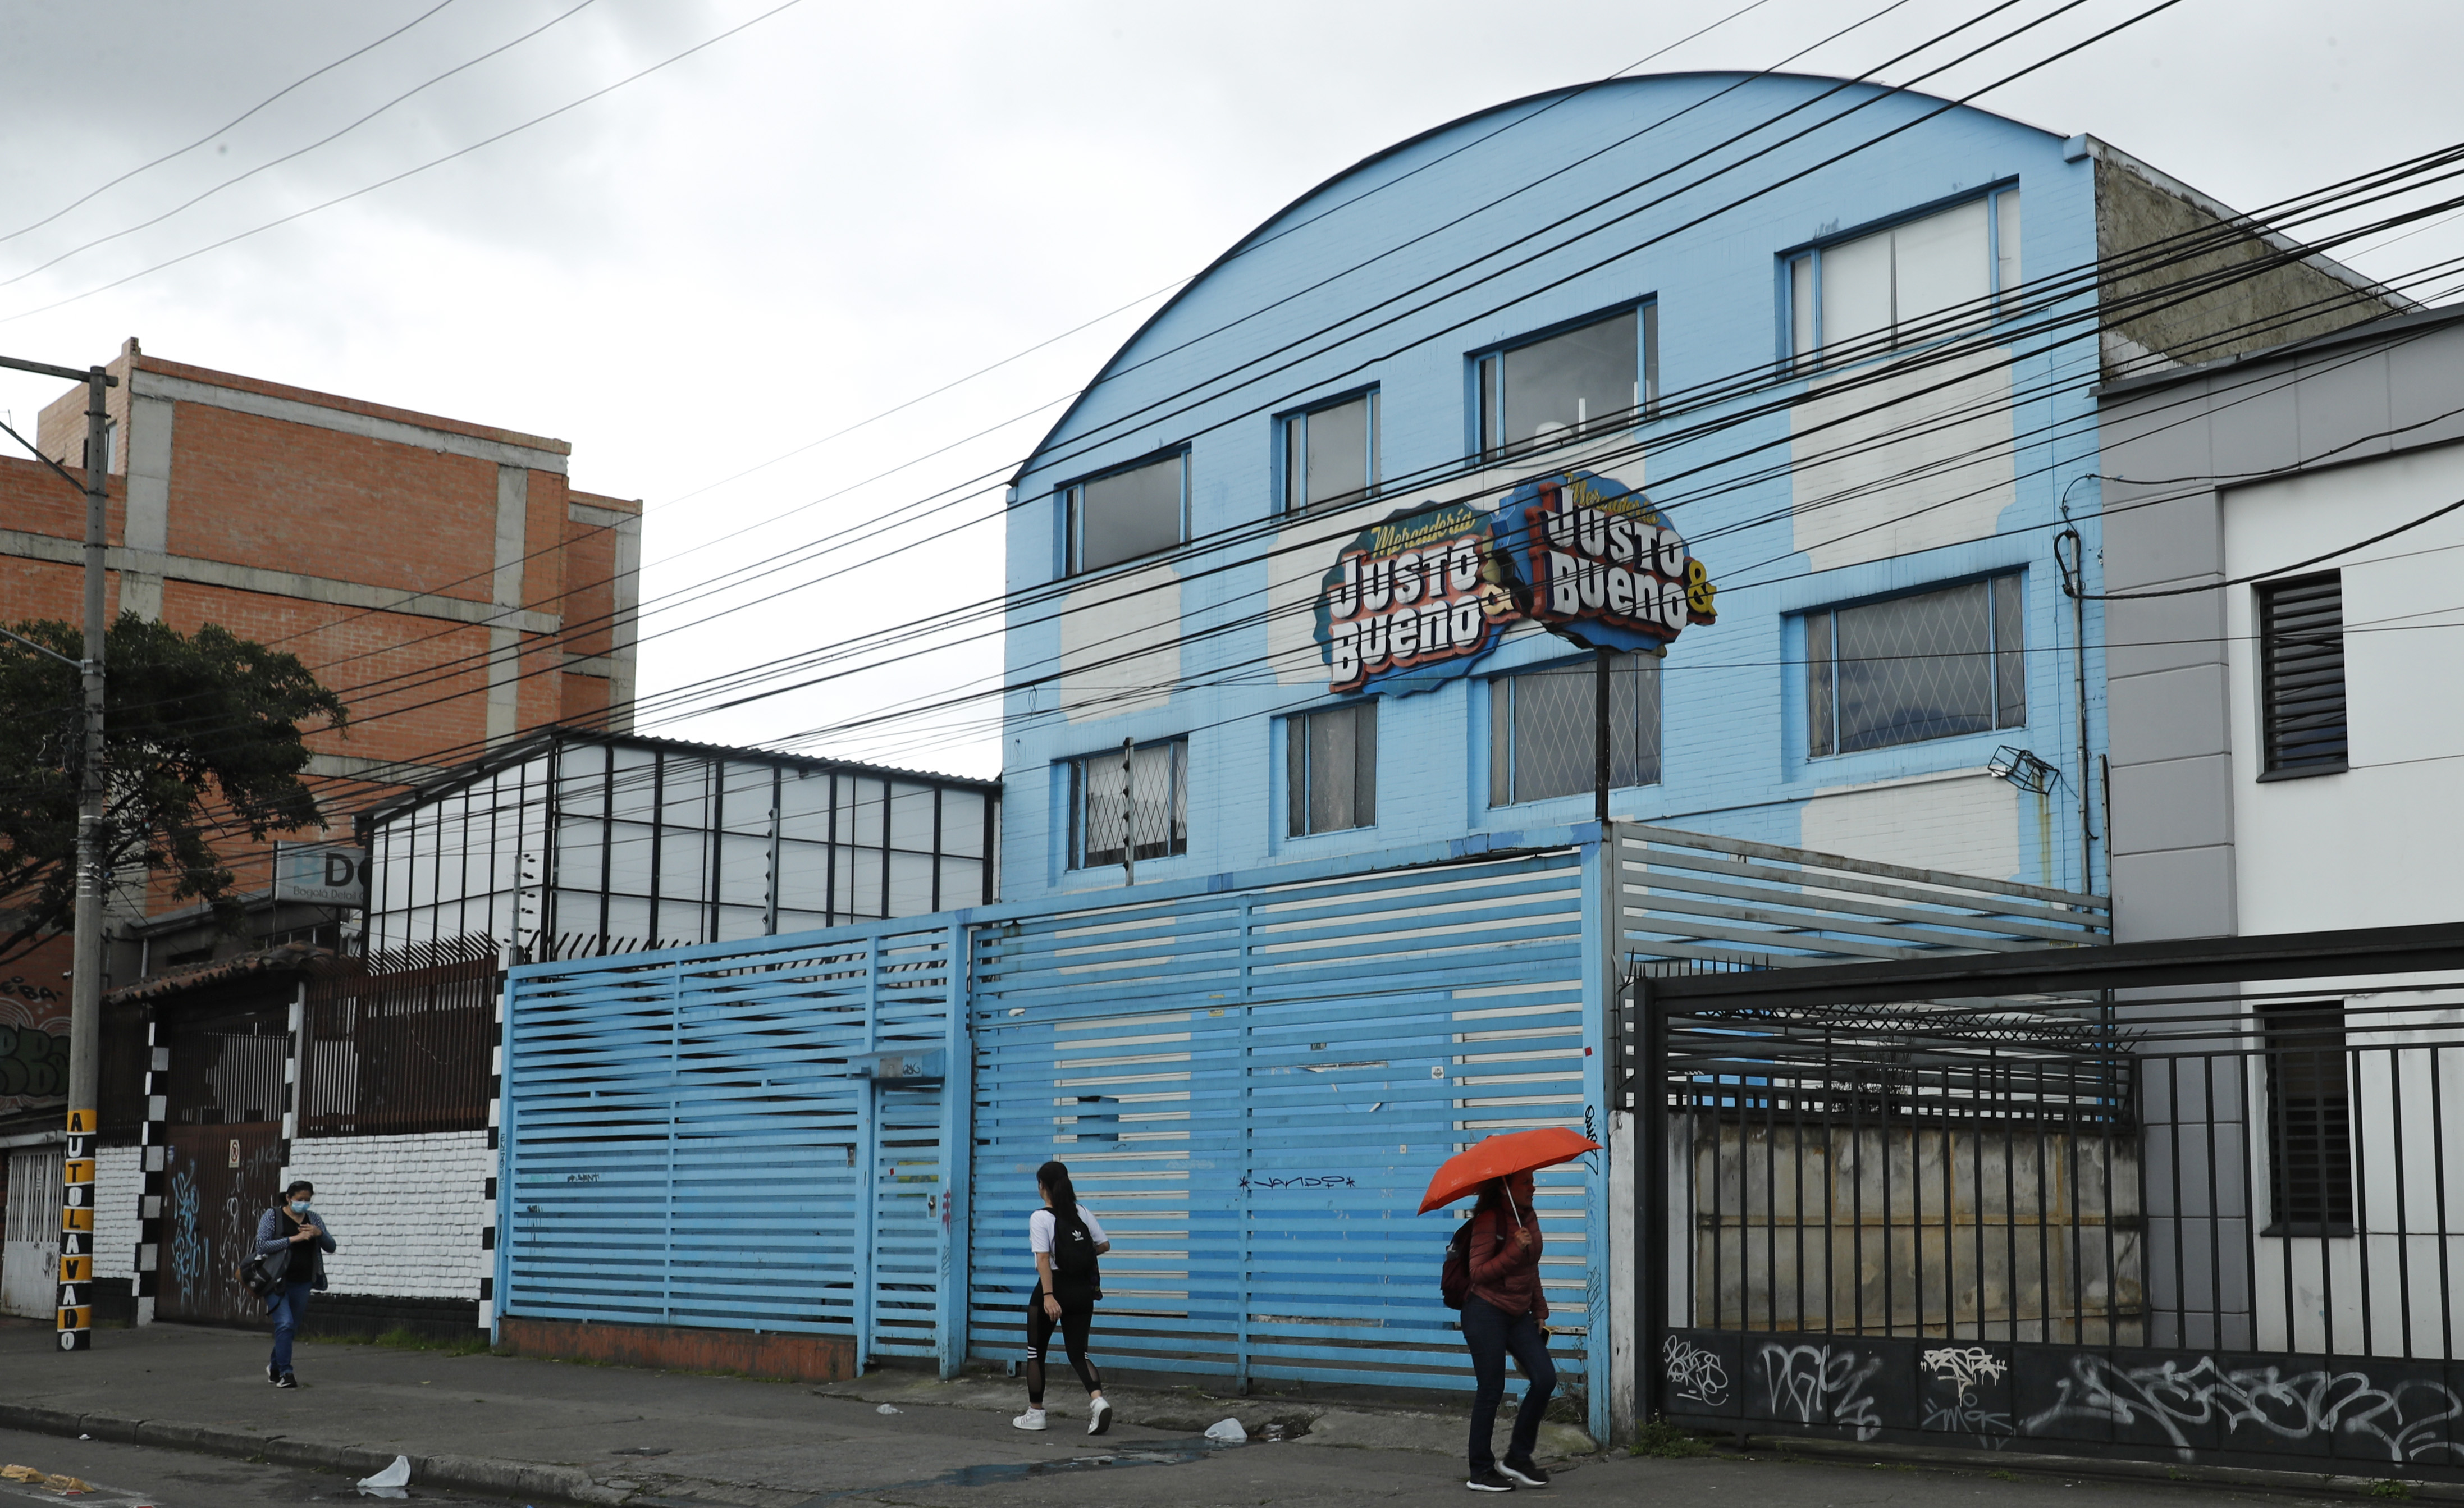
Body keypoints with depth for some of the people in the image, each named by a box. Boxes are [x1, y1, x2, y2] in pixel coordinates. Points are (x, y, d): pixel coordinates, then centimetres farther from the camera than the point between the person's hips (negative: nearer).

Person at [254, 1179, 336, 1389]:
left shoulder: (313, 1218, 8)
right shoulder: (272, 1216, -4)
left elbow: (331, 1247, 6)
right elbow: (262, 1245, -16)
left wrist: (320, 1233, -15)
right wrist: (294, 1239, -22)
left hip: (302, 1283, 5)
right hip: (276, 1281, -5)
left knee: (292, 1328, 11)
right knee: (285, 1324, -18)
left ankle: (274, 1367, 32)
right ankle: (284, 1373, -13)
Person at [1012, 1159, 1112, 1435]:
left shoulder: (1041, 1218, -11)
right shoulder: (1082, 1213, 4)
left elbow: (1044, 1259, -20)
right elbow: (1104, 1245, 6)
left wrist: (1048, 1296, -27)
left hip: (1054, 1288, -5)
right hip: (1083, 1291, 5)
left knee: (1036, 1352, 13)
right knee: (1078, 1353, 9)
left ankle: (1035, 1413, 20)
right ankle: (1097, 1399, -17)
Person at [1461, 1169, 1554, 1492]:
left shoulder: (1529, 1216, 10)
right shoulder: (1488, 1220, -13)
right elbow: (1478, 1272, -19)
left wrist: (1540, 1313, 18)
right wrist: (1515, 1250, -25)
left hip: (1518, 1315, 7)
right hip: (1486, 1312, -7)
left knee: (1545, 1378, -3)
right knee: (1491, 1390, -4)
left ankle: (1518, 1457, 11)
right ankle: (1481, 1472, 6)